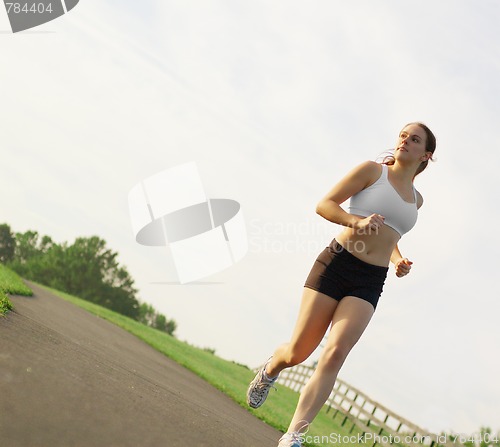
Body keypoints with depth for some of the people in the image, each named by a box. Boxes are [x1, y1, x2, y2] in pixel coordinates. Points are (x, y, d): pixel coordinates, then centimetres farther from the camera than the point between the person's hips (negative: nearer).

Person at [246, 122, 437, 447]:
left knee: (335, 353, -17)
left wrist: (399, 260, 11)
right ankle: (269, 371, 37)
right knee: (298, 353, 0)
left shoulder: (416, 199, 17)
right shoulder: (372, 170, 3)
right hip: (336, 262, -3)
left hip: (369, 283, 3)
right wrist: (357, 221, -20)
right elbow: (325, 204, -2)